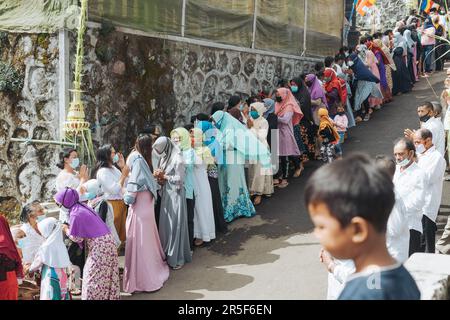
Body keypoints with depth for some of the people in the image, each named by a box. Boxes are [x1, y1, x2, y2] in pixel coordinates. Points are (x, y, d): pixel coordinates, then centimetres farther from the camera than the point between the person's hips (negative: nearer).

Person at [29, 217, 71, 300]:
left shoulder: (46, 246, -11)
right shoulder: (61, 244, 5)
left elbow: (38, 262, 1)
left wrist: (31, 269, 23)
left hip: (51, 280, -6)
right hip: (62, 279, 6)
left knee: (51, 297, -1)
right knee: (62, 296, 7)